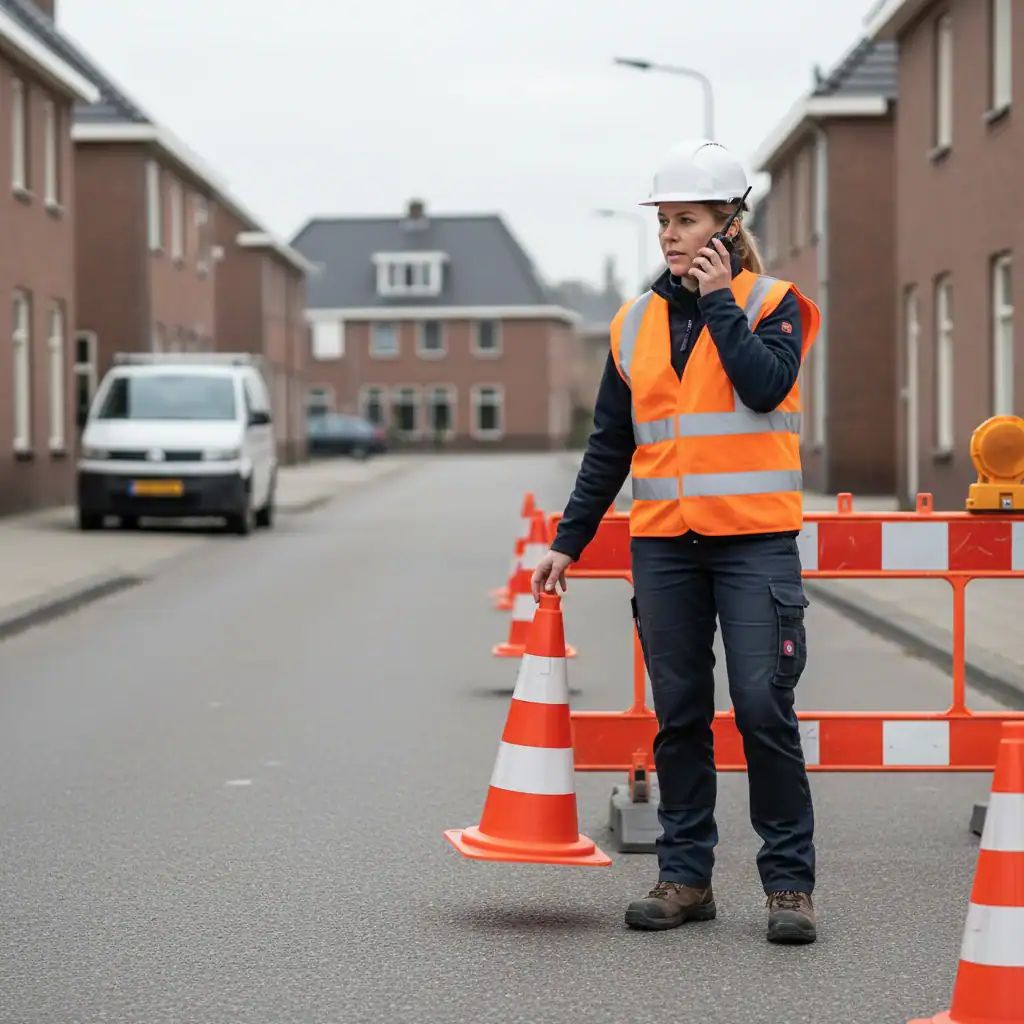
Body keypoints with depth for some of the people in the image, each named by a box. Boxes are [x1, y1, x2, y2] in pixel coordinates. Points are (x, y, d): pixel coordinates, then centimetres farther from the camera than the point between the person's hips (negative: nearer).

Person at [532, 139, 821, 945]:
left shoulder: (771, 303, 1)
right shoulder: (636, 324, 11)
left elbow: (766, 385, -19)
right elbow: (609, 447, 15)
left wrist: (719, 301, -11)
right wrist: (569, 541, 13)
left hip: (755, 540, -4)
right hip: (663, 545, 4)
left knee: (763, 706, -9)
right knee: (679, 714, 7)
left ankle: (790, 882, -1)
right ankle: (685, 876, 15)